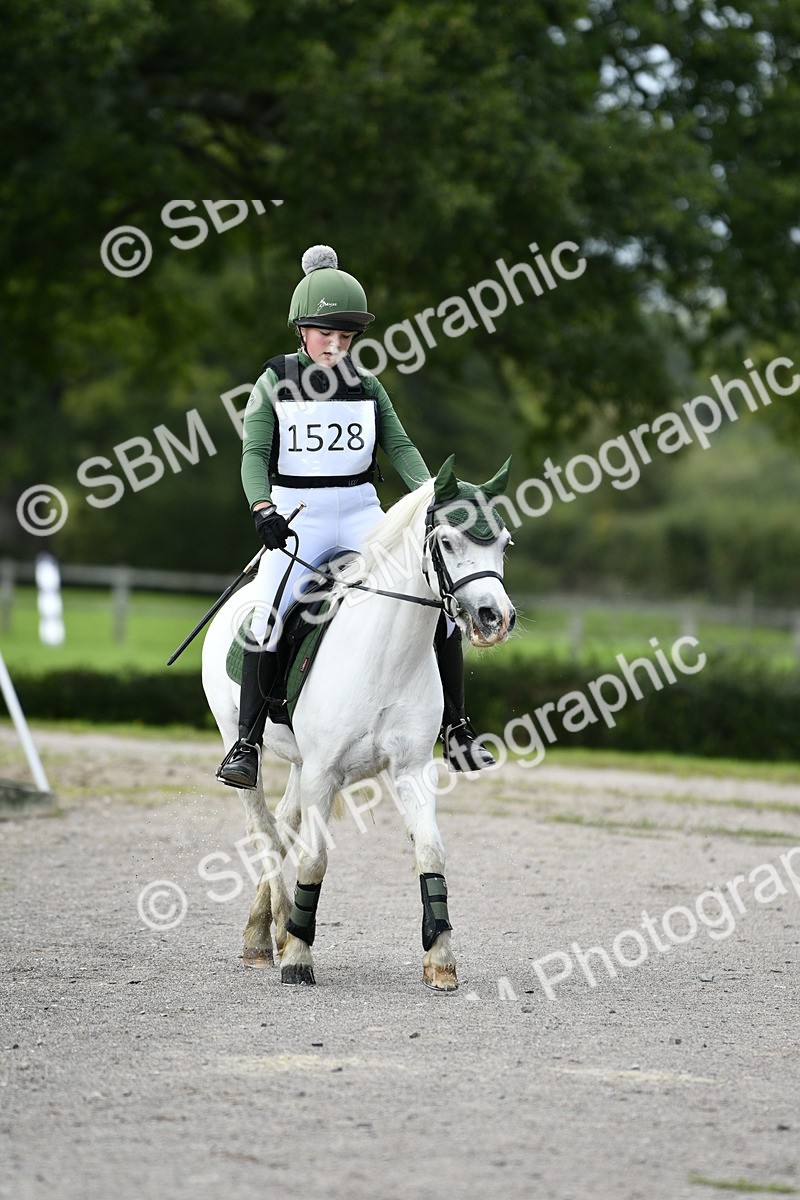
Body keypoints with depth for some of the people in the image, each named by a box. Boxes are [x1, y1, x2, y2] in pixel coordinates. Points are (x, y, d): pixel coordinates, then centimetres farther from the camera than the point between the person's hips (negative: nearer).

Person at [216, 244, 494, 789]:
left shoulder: (365, 384, 8)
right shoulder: (275, 383, 0)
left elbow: (399, 446, 0)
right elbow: (255, 455, -7)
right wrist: (264, 511, -25)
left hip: (362, 514, 3)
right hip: (296, 517, -3)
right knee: (268, 616, -25)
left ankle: (456, 731, 1)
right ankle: (248, 742, -17)